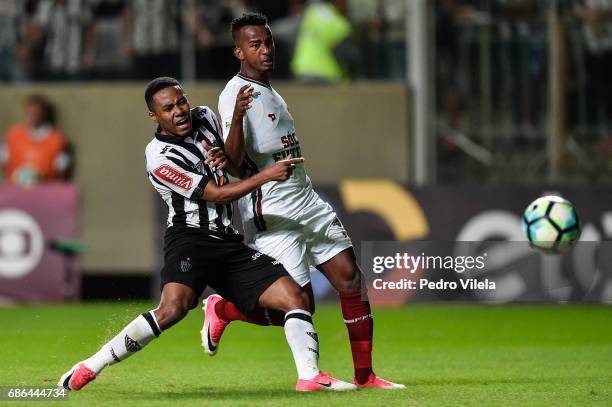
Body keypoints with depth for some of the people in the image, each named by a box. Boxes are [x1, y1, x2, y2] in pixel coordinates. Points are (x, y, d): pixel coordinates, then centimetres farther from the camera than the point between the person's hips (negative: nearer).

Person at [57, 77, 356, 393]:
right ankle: (89, 368, -26)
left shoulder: (205, 118, 11)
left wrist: (225, 162, 2)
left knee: (294, 297, -5)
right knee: (174, 308, -31)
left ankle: (310, 376, -5)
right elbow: (217, 194, -11)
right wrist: (267, 175, -15)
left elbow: (239, 170, 27)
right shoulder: (160, 157, -10)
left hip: (229, 243, 8)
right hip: (190, 239, -7)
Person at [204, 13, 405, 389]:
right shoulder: (235, 94, -14)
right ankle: (222, 310, 15)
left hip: (307, 202, 9)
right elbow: (234, 161, -27)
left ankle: (364, 375, 4)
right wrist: (236, 117, -41)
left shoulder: (270, 93, 15)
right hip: (272, 216, -9)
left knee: (350, 277, -1)